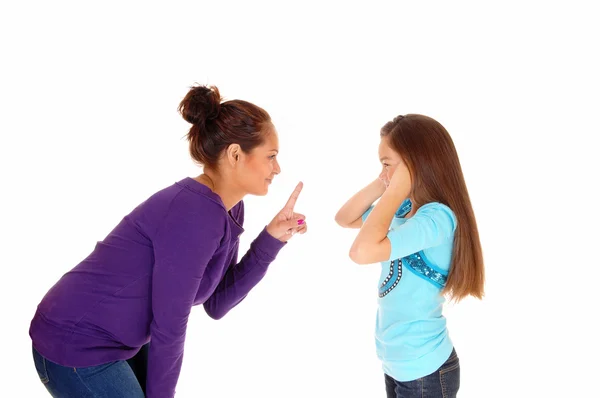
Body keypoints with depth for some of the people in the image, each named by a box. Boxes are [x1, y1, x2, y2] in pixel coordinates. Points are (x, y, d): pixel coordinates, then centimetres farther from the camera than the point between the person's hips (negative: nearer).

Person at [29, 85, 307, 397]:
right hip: (76, 346, -9)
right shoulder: (195, 214, -27)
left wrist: (271, 240, -4)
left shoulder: (227, 208, 1)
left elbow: (216, 304, 2)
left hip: (115, 338, 9)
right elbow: (168, 325, -20)